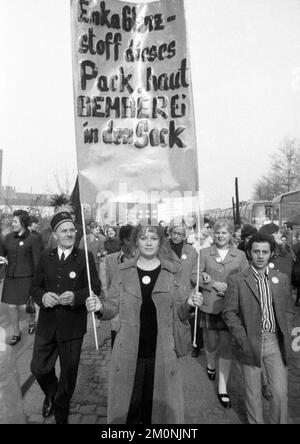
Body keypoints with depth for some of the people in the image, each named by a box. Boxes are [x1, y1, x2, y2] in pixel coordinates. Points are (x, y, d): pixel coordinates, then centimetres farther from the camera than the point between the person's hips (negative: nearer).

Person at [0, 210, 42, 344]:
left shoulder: (32, 240, -9)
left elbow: (37, 261, -9)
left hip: (25, 277, -4)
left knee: (25, 305, 0)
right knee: (12, 306, 6)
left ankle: (31, 321, 33)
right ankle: (16, 333, 26)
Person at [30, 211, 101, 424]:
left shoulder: (86, 257, -8)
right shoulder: (45, 258, 3)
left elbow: (95, 287, -11)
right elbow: (35, 286, 6)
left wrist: (76, 296, -28)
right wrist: (42, 296, -15)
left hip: (72, 326, -2)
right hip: (47, 324, 3)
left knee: (69, 372, 14)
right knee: (39, 368, 13)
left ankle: (61, 411, 44)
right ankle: (51, 395, 49)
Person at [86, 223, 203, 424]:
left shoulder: (172, 272, -1)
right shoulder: (124, 271, -1)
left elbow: (180, 311, 4)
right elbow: (114, 307, 2)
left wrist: (189, 304, -18)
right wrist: (100, 307, -18)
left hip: (162, 353, 0)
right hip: (129, 352, 0)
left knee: (158, 404, 16)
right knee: (128, 405, 14)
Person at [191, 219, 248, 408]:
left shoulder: (240, 255, 2)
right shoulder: (205, 253, 1)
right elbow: (195, 276, -4)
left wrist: (228, 286, -14)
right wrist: (215, 284, -16)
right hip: (210, 306, 0)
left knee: (227, 346, 5)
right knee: (211, 343, 14)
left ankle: (223, 388, 21)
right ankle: (211, 365, 48)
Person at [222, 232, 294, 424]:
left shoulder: (282, 279, 4)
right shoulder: (237, 280, -8)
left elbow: (286, 311, 10)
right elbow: (229, 312, -6)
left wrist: (286, 337, 2)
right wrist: (243, 340, -12)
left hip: (275, 342, 2)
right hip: (251, 343, -2)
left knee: (281, 392, 8)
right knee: (253, 393, 14)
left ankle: (279, 421, 32)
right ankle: (256, 421, 37)